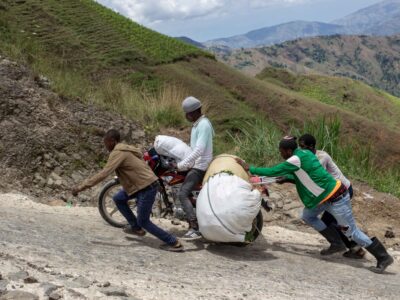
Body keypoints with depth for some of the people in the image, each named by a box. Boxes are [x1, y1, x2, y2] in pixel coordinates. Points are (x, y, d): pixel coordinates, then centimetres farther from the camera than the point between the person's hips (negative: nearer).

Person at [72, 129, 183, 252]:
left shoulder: (117, 153, -15)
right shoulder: (125, 149, 15)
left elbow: (104, 173, -23)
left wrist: (82, 187, -21)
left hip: (147, 187, -10)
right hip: (143, 184, 10)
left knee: (143, 221, 0)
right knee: (118, 198, 19)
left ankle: (174, 243, 4)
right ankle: (135, 227, 28)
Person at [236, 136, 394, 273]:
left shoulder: (296, 159, -21)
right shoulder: (304, 154, 6)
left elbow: (274, 171, -18)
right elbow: (301, 176, 20)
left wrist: (250, 169, -10)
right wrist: (286, 177, 9)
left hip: (336, 198, -9)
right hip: (327, 196, 9)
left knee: (351, 231, 1)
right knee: (308, 215, 15)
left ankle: (383, 257, 12)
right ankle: (336, 243, 21)